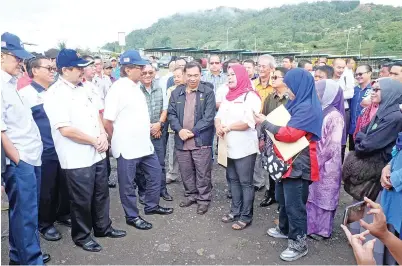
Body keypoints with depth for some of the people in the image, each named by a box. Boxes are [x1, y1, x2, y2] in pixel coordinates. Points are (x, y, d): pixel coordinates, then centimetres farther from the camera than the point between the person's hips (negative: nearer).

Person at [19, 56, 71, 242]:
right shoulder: (26, 94, -8)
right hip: (44, 152, -5)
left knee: (65, 185, 16)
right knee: (46, 190, 9)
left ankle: (63, 214, 39)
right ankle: (45, 224, 28)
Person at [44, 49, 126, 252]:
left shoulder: (83, 89, 9)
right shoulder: (55, 94, -16)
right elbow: (66, 130, -22)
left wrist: (103, 136, -4)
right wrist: (94, 141, -13)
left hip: (97, 153, 8)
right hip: (78, 158, -7)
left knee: (101, 194, 19)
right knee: (82, 200, 8)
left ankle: (103, 227, 37)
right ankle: (82, 236, 28)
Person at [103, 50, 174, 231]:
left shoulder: (136, 86, 9)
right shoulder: (118, 89, -17)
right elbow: (107, 121, -17)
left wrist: (148, 127, 15)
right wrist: (118, 140, -4)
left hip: (144, 143, 9)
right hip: (127, 147, -8)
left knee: (155, 173, 18)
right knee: (128, 184, 8)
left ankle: (151, 206, 36)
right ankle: (132, 216, 25)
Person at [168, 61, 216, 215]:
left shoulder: (208, 92, -4)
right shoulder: (176, 92, 8)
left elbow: (209, 117, -10)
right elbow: (171, 114, 5)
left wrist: (193, 132, -15)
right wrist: (179, 130, -12)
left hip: (201, 140, -4)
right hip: (181, 140, 4)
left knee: (203, 173, 5)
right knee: (185, 172, 16)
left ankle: (204, 199, 21)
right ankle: (190, 195, 35)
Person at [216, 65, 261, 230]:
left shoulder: (250, 96, -8)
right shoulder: (228, 97, 15)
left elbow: (249, 122, -19)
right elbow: (219, 116, 10)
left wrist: (228, 127, -11)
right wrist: (218, 127, -12)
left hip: (244, 148, -7)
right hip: (229, 147, 7)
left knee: (245, 183, 2)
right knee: (233, 180, 16)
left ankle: (246, 216, 12)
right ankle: (235, 211, 29)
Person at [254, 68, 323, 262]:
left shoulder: (307, 108, -20)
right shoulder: (297, 104, 12)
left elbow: (289, 134, -26)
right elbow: (284, 126, 21)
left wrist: (265, 123, -17)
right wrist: (267, 123, 3)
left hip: (298, 163, -10)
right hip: (287, 160, 10)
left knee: (294, 205, 0)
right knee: (282, 199, 22)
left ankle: (299, 243, 14)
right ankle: (285, 229, 41)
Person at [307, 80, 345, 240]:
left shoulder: (334, 116, -17)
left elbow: (333, 145, -18)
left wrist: (318, 161, -13)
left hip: (326, 165, -7)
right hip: (314, 162, 7)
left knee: (324, 196, 6)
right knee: (314, 194, 15)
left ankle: (322, 230, 20)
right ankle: (313, 225, 29)